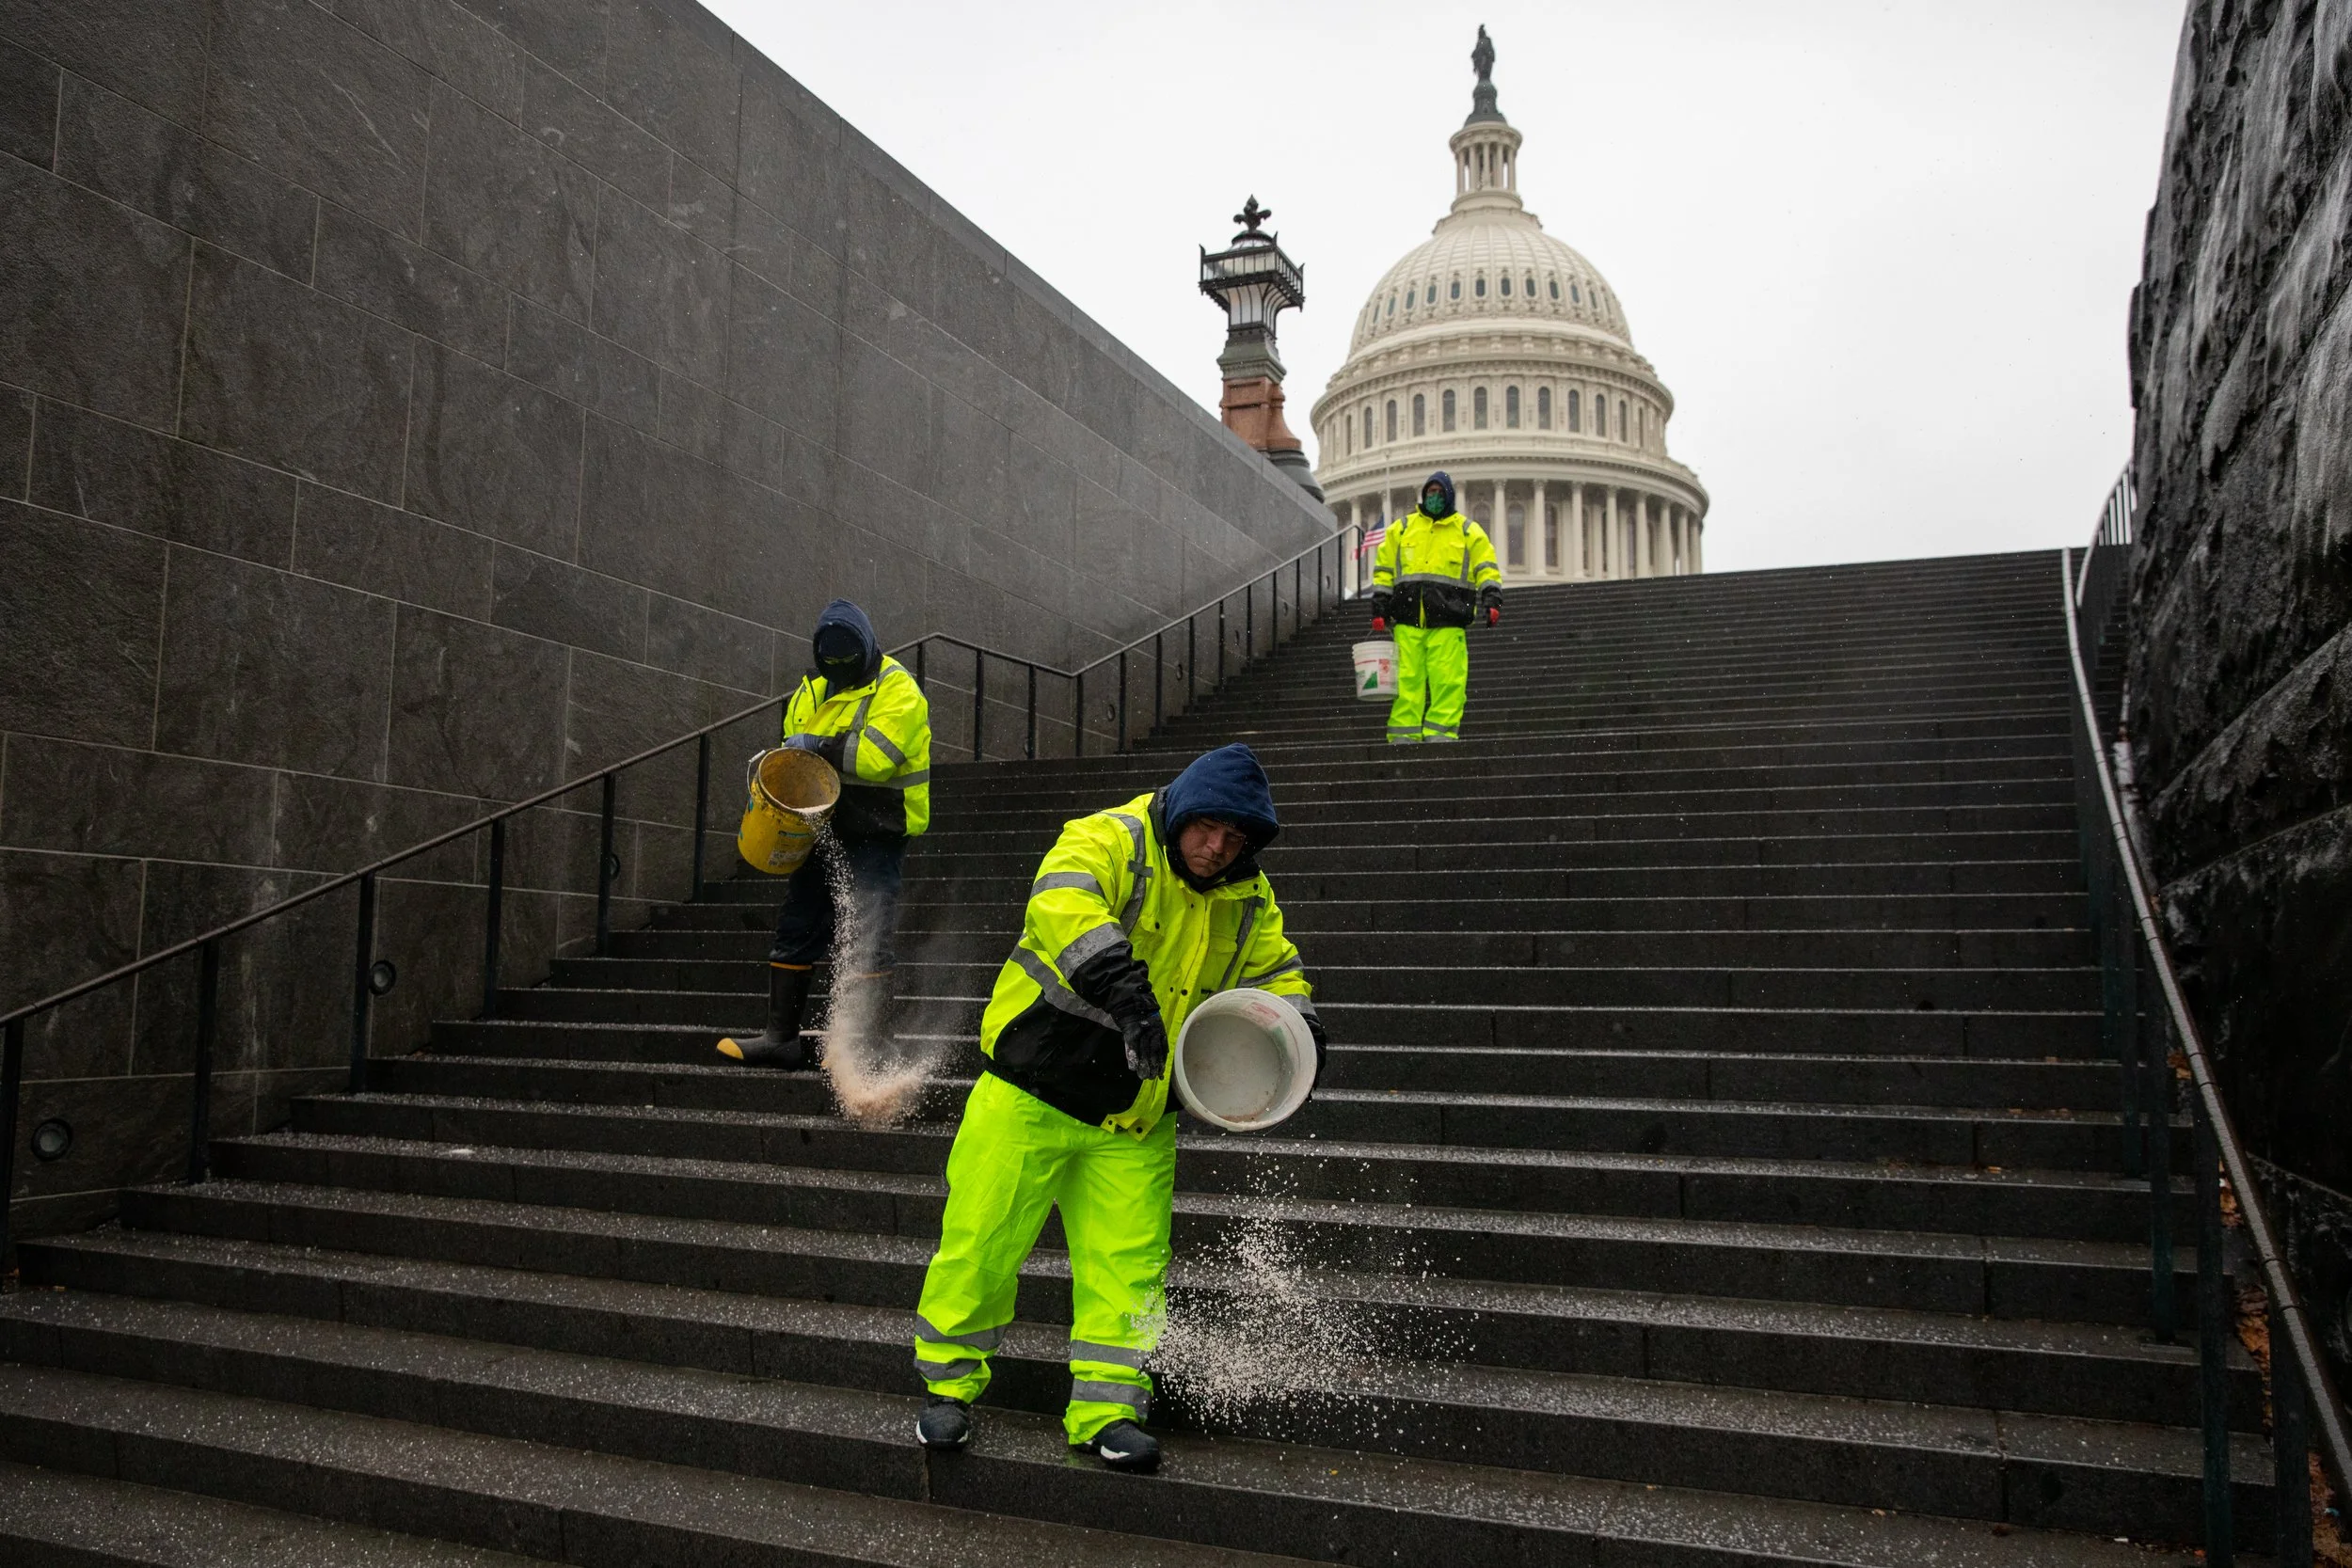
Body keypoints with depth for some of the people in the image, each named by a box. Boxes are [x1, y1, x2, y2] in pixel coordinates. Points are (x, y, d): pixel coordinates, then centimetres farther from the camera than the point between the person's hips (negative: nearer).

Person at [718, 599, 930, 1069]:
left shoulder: (897, 689, -12)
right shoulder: (812, 688, 12)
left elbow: (876, 755, -25)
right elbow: (793, 743, 21)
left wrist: (818, 745, -21)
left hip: (877, 832, -7)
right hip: (824, 825, 7)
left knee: (865, 938, -8)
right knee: (798, 928, 9)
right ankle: (782, 1038, 16)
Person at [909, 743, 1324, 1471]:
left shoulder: (1247, 902, 4)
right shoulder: (1109, 841, -17)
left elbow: (1278, 971, 19)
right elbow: (1061, 902, -38)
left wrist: (1294, 1029, -5)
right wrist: (1123, 985, -53)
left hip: (1133, 1119, 5)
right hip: (1030, 1091, -4)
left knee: (1126, 1266, 3)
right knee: (981, 1242, 3)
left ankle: (1106, 1412, 19)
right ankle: (948, 1387, 24)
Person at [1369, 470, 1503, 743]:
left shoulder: (1469, 531, 14)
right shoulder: (1401, 528, 18)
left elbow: (1487, 570, 9)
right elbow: (1384, 570, 19)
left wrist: (1492, 600, -8)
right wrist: (1379, 610, 10)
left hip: (1448, 623, -1)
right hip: (1407, 621, 1)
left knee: (1448, 681, -9)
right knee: (1406, 680, -4)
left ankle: (1440, 735, -5)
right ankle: (1403, 737, -2)